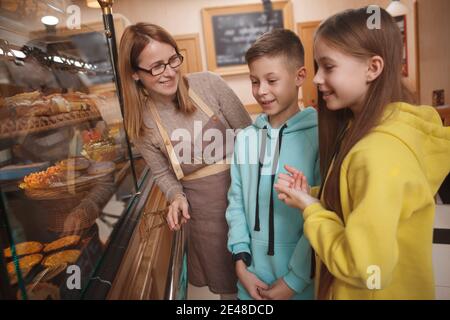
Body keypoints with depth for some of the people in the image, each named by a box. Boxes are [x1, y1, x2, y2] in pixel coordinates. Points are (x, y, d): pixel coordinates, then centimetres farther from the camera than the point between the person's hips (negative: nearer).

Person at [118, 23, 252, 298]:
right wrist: (177, 196, -14)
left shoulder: (209, 84, -12)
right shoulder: (141, 122, -5)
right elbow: (162, 173, 6)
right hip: (202, 205, 1)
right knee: (224, 279, 16)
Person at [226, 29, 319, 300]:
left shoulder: (319, 136, -13)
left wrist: (294, 280, -11)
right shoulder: (245, 138, -1)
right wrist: (241, 262, -4)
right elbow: (237, 201, 2)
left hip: (304, 281, -3)